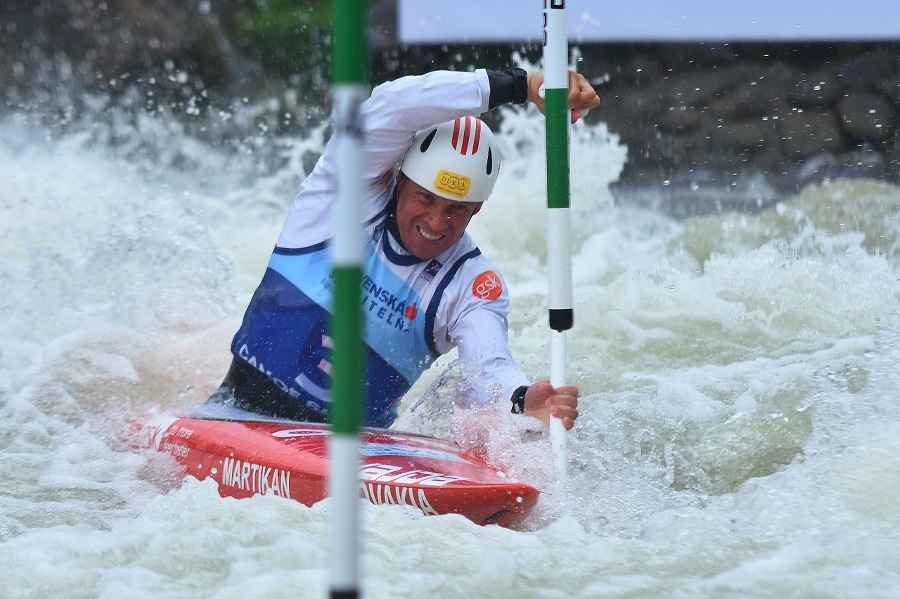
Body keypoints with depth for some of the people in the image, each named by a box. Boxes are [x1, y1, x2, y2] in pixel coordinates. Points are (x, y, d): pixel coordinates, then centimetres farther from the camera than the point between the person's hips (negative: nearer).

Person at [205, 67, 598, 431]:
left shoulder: (474, 286, -1)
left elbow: (488, 370, -19)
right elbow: (392, 106, -22)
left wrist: (522, 402, -44)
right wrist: (522, 85, -26)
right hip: (241, 412, -3)